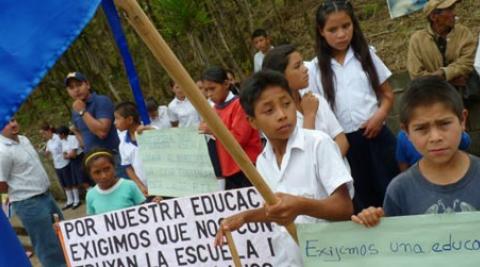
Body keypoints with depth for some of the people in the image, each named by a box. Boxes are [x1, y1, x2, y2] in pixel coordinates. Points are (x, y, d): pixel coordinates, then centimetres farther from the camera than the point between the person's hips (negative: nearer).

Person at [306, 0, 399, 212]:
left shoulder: (365, 54, 4)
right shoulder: (315, 68, 0)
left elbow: (387, 94, 7)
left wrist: (380, 115, -12)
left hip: (376, 136, 1)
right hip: (343, 142, 0)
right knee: (362, 203, 10)